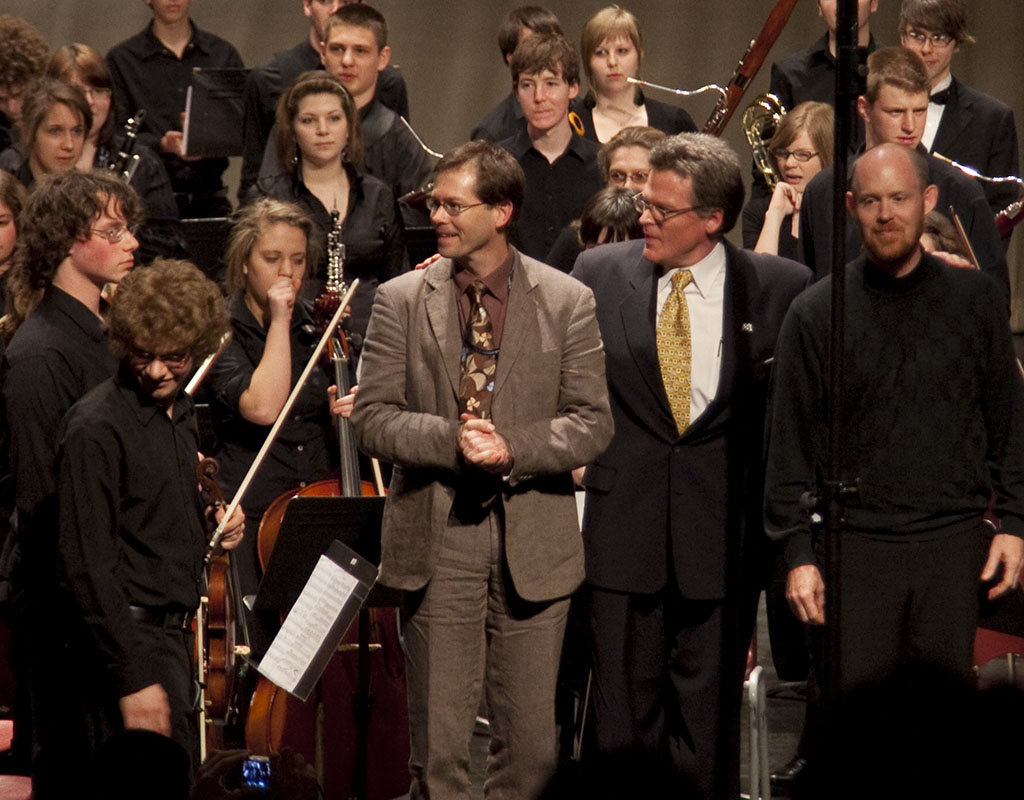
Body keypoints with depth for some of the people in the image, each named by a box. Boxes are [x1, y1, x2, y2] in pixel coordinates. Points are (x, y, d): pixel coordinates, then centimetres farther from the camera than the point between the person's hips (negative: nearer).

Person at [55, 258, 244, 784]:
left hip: (176, 639, 9)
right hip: (131, 641, -9)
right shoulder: (97, 429, -16)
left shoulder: (179, 412, 12)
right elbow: (87, 567, -19)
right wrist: (133, 677, -22)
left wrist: (211, 521, 8)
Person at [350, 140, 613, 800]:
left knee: (530, 740, 4)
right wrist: (450, 440, -18)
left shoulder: (567, 301, 2)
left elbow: (593, 423, 0)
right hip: (435, 543, 0)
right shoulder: (402, 301, 4)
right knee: (439, 741, 3)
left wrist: (514, 447, -17)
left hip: (534, 545, 0)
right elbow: (372, 418, 0)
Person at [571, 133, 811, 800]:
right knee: (625, 714, 5)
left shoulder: (782, 288, -3)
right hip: (624, 519, 1)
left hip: (724, 527, -1)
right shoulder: (600, 273, 3)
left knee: (709, 712, 5)